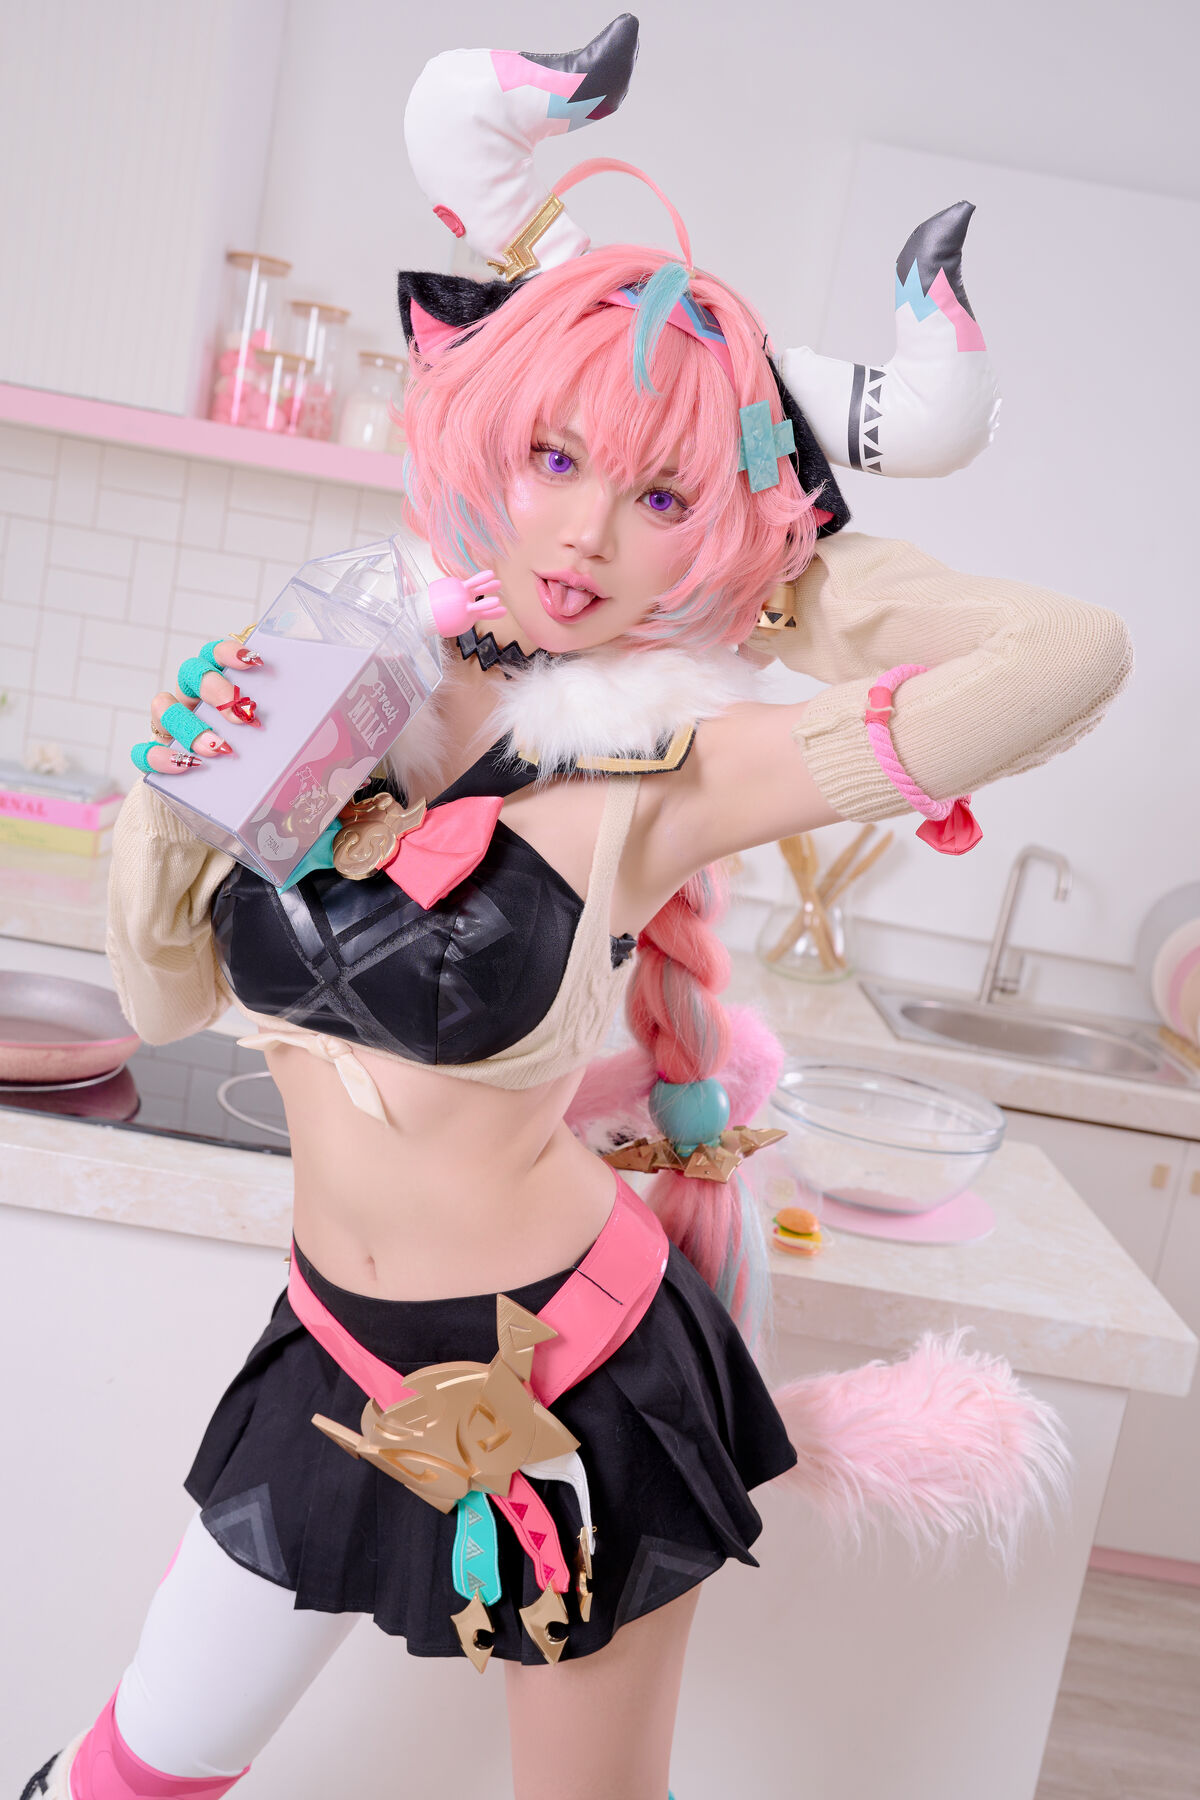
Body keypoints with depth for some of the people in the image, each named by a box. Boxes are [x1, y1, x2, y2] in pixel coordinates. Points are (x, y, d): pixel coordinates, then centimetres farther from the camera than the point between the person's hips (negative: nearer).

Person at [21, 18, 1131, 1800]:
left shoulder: (659, 765, -18)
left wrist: (786, 553, -15)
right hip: (337, 1361, 4)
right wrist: (174, 793, -16)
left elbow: (1073, 653, -28)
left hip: (565, 1386, -3)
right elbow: (170, 996, 2)